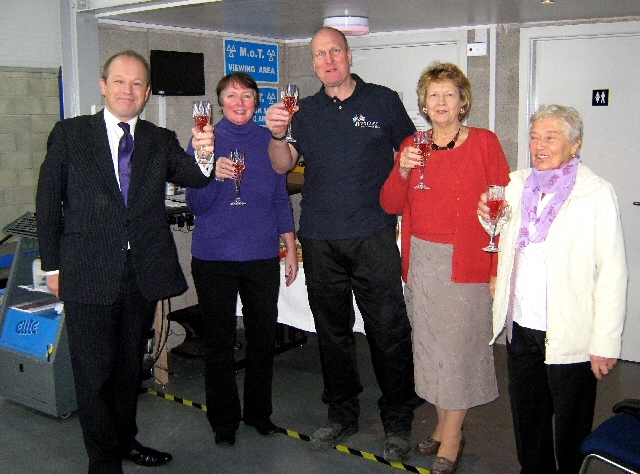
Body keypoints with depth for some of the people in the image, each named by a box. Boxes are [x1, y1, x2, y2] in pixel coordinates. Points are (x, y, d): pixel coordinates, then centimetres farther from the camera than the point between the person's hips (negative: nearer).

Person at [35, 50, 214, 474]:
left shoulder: (161, 141, 7)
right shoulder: (70, 134, 1)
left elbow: (194, 178, -9)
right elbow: (49, 202, 1)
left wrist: (204, 154, -31)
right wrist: (52, 265, -2)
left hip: (144, 274, 3)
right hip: (89, 275, -3)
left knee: (130, 366, 19)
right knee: (94, 372, 4)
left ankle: (125, 439, 37)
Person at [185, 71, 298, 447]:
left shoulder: (269, 140, 6)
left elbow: (281, 198, 12)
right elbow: (196, 205, -5)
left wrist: (291, 250, 10)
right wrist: (214, 175, -24)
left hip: (262, 255, 2)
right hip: (214, 256, -2)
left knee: (264, 338, 9)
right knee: (219, 341, 7)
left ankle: (259, 412, 28)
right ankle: (224, 421, 22)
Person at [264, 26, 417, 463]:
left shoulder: (383, 101, 4)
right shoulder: (306, 111, 11)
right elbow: (283, 165, 4)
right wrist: (277, 135, -15)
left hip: (373, 236, -3)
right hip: (320, 240, 3)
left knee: (389, 331, -1)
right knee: (332, 332, 13)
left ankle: (398, 422, 15)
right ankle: (342, 414, 29)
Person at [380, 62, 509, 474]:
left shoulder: (484, 142, -3)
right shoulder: (412, 146, 9)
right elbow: (391, 205, 6)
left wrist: (498, 269, -12)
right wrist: (403, 171, -13)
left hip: (466, 261, -4)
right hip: (421, 259, 5)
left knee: (459, 345, 1)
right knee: (430, 344, 11)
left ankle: (451, 440, 15)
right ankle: (445, 425, 28)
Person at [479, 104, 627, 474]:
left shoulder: (597, 194, -10)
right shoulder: (517, 184, 7)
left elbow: (613, 273, -12)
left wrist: (606, 344, -15)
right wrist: (491, 219, 0)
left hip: (570, 338, -5)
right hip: (521, 329, 5)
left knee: (571, 432, 10)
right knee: (527, 423, 20)